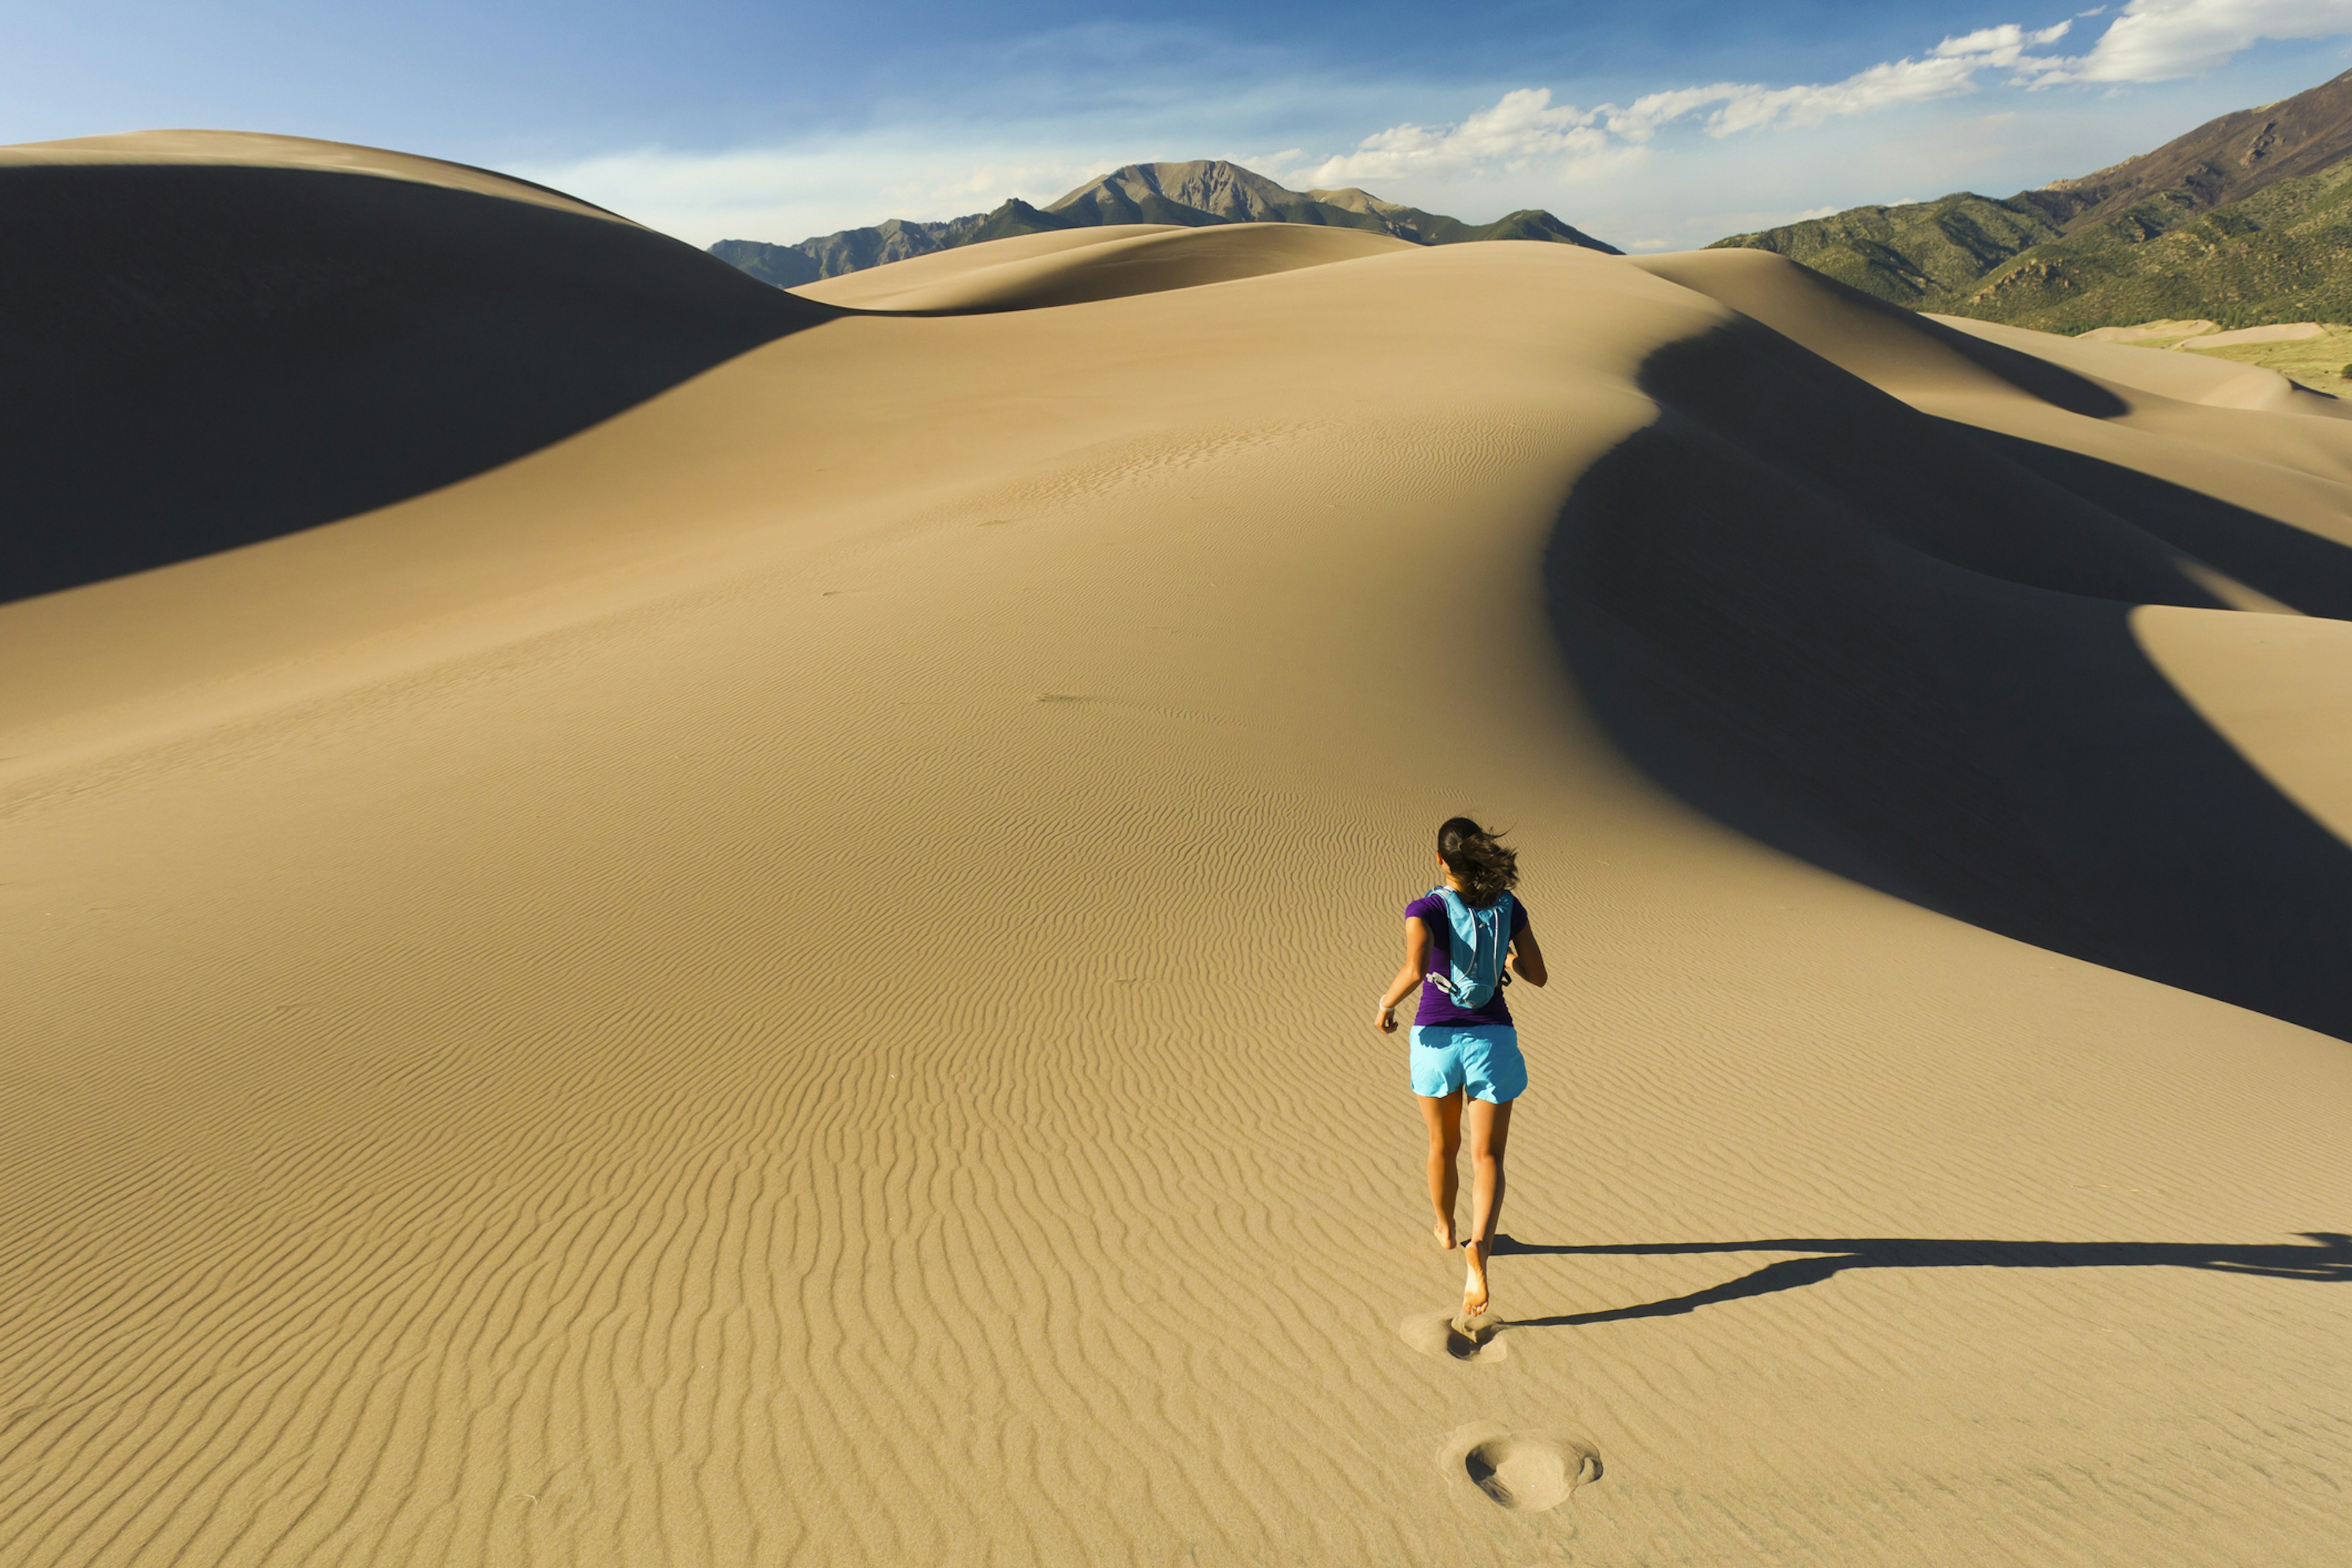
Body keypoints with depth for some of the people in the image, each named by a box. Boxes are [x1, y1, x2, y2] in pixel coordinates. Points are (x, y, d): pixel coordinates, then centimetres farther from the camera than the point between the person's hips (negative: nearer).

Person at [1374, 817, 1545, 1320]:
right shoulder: (1508, 906, 0)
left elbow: (1414, 970, -27)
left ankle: (1445, 1230, 45)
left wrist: (1386, 1005, -8)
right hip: (1492, 1039, 1)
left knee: (1443, 1145, 23)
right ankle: (1478, 1249, -24)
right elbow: (1537, 975, 5)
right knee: (1487, 1158, 1)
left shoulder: (1425, 909, -10)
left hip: (1437, 1039, 0)